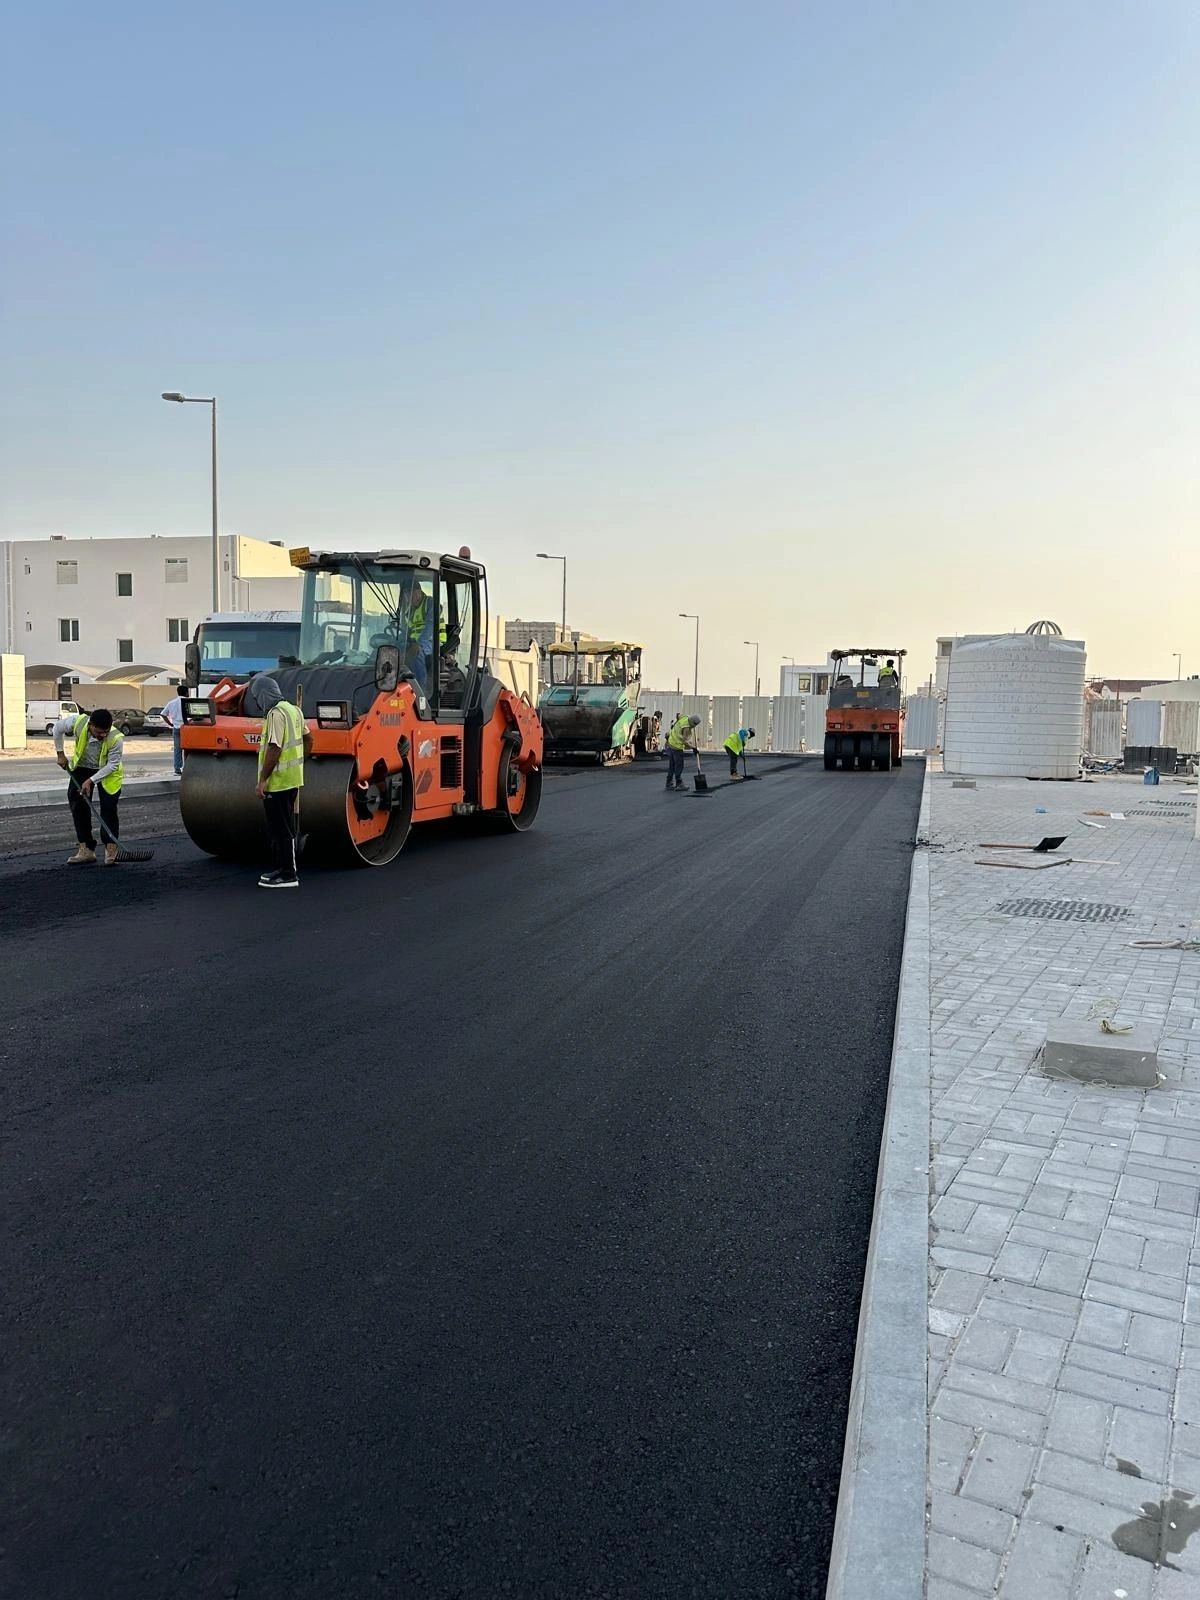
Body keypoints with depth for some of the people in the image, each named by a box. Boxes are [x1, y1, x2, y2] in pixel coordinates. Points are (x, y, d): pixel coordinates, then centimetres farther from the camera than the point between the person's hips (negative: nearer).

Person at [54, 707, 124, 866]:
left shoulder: (116, 738, -34)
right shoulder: (77, 722, -28)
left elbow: (112, 765, -24)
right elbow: (58, 728, -5)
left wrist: (91, 780, -27)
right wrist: (60, 753, 0)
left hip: (108, 773, -3)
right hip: (82, 767, 3)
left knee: (108, 809, -10)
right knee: (79, 806, 0)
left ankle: (111, 850, -2)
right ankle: (86, 849, 6)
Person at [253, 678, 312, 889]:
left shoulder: (276, 714, -18)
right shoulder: (293, 710, 11)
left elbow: (274, 748, -23)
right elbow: (308, 739, 19)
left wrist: (262, 780, -20)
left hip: (278, 782, -10)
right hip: (293, 779, 10)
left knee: (281, 830, -3)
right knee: (284, 828, 18)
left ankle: (287, 875, 1)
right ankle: (283, 868, 26)